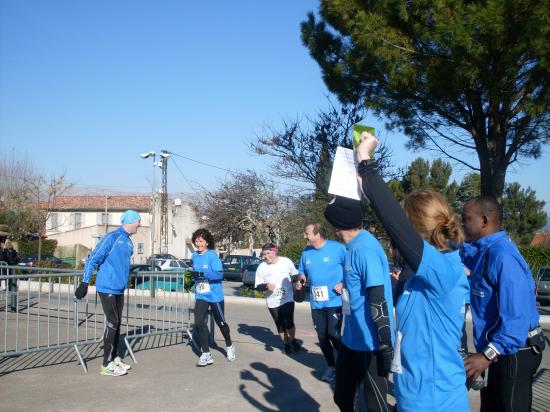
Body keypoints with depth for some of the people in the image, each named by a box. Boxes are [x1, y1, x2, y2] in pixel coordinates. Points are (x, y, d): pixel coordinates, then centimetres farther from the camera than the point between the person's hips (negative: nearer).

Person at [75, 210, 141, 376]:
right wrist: (85, 282, -16)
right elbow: (93, 259, -14)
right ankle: (107, 365, 0)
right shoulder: (112, 237, -13)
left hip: (119, 289, 8)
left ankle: (114, 358, 24)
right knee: (112, 324, -7)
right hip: (107, 287, -8)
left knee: (117, 323, 13)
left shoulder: (129, 242, 11)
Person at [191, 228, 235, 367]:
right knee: (199, 323, -10)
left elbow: (219, 274, -23)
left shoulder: (212, 255, -15)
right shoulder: (194, 256, 3)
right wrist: (194, 278, 1)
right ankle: (206, 354, -1)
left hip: (215, 295, -5)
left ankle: (229, 347, 38)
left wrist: (203, 274, -33)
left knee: (220, 322, 12)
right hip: (200, 296, 5)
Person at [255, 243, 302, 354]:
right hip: (272, 302, 1)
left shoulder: (286, 261, -7)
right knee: (280, 326, 9)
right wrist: (266, 286, -24)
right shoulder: (261, 267, -9)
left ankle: (293, 340, 20)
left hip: (287, 299, -1)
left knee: (289, 323, -9)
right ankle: (286, 344, 34)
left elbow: (295, 274, 12)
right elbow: (257, 286, -5)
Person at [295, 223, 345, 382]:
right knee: (322, 336, 11)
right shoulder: (306, 252, 6)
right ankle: (331, 366, 30)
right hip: (316, 303, 6)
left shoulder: (338, 248, -11)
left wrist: (343, 284, -17)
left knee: (333, 335, -9)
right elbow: (303, 273, 17)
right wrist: (300, 282, -3)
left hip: (334, 301, -5)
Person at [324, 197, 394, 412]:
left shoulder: (365, 249, -22)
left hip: (370, 343, -9)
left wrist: (385, 345, -23)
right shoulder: (354, 247, 7)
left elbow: (378, 300, -24)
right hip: (352, 339, 9)